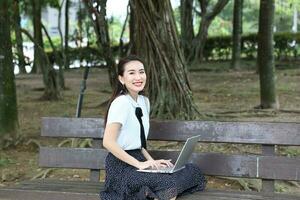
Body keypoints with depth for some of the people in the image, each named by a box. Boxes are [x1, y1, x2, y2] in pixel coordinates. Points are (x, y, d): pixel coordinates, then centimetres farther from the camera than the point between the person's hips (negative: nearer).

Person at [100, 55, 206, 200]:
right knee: (171, 183, -28)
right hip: (121, 167, -8)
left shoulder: (144, 101, 11)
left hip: (138, 160, 8)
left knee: (191, 171, -6)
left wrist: (152, 161, 1)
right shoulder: (121, 102, -14)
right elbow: (108, 142, -21)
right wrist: (139, 164, -19)